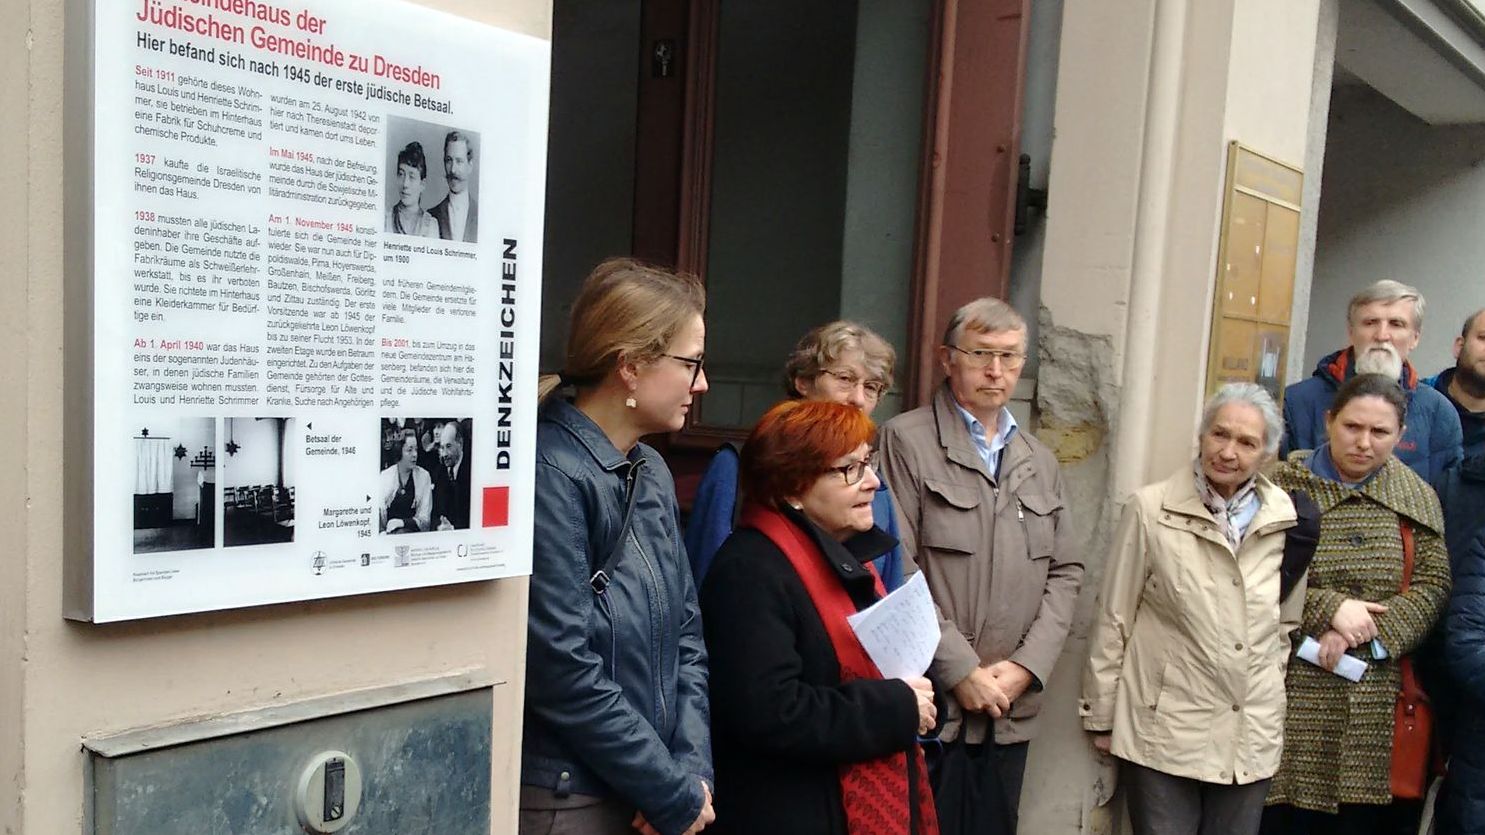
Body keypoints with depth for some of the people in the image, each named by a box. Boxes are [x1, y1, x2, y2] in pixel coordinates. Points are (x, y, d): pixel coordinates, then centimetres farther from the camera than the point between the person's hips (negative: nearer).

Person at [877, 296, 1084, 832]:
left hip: (1012, 709, 5)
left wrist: (1026, 667, -3)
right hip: (927, 705, -5)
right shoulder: (906, 441, -5)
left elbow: (1065, 573, 11)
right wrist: (961, 672, -12)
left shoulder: (1040, 462, 15)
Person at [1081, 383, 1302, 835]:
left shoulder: (1287, 518, 1)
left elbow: (1290, 622, 13)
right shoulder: (1151, 509, -8)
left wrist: (1272, 696, 15)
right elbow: (1113, 619, -3)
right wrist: (1101, 717, 0)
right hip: (1164, 732, -3)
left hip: (1252, 740, 3)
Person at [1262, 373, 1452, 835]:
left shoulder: (1418, 498, 9)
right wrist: (1330, 609, -15)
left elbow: (1432, 585, 0)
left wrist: (1364, 634, -12)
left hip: (1376, 695, 2)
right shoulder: (1283, 484, -1)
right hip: (1293, 689, -2)